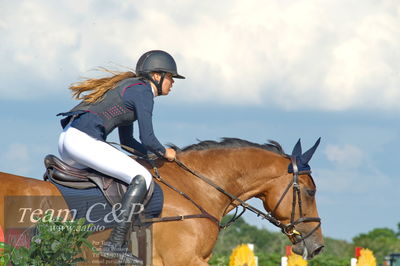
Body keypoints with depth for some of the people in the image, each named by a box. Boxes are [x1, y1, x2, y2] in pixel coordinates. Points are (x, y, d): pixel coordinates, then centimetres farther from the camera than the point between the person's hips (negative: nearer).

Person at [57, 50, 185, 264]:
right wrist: (164, 152, 9)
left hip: (68, 137, 10)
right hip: (83, 140, -10)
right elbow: (147, 139, -10)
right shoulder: (143, 91, -4)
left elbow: (127, 140, 34)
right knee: (142, 177, -13)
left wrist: (154, 153, 25)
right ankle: (115, 244, -20)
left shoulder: (131, 87, 26)